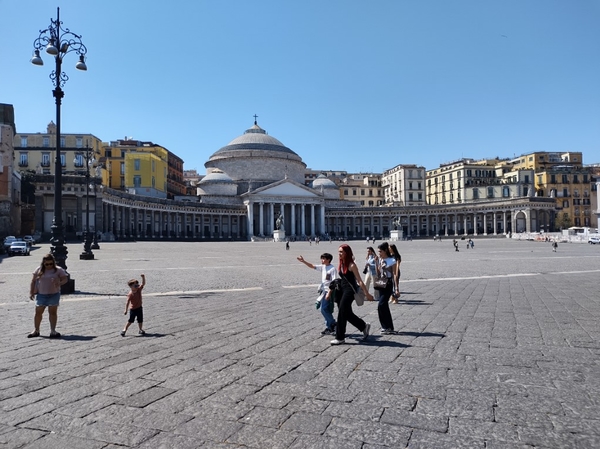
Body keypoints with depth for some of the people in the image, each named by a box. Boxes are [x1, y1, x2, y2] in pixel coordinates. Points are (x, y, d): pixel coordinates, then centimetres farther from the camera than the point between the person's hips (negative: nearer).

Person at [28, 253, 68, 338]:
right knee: (38, 312, 7)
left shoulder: (58, 270, -1)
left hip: (54, 294, -2)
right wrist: (31, 292, 5)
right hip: (41, 294, 2)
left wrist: (60, 283, -25)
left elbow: (65, 279, -4)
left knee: (53, 312, 2)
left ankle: (53, 331, 9)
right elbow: (33, 281, 9)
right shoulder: (39, 270, 5)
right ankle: (36, 330, 22)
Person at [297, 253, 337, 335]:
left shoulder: (332, 269, -14)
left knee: (324, 309, -10)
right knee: (326, 310, 10)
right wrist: (303, 261, -2)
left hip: (329, 291, -8)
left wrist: (329, 293, -22)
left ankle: (334, 326, 4)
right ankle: (329, 328, 18)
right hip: (323, 291, 8)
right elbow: (312, 266, 11)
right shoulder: (322, 267, 9)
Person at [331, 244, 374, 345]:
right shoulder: (340, 264, 9)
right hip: (343, 290, 8)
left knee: (341, 313, -5)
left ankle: (340, 338, 6)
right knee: (347, 313, 12)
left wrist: (367, 293, -13)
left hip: (350, 290, -8)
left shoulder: (351, 265, -12)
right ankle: (364, 326, 30)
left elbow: (359, 281, -12)